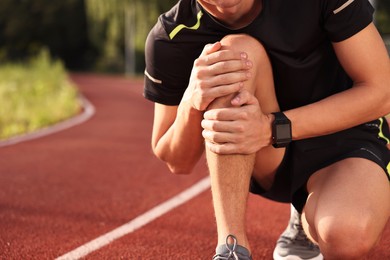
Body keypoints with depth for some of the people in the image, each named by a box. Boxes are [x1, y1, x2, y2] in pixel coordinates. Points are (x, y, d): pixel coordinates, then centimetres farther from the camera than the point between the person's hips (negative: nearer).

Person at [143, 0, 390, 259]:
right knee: (239, 49, -29)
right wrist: (192, 102, -31)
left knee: (348, 236, -36)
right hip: (265, 165, 2)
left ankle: (310, 218, 1)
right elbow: (179, 162, -7)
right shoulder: (169, 39, -15)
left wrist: (273, 128, -30)